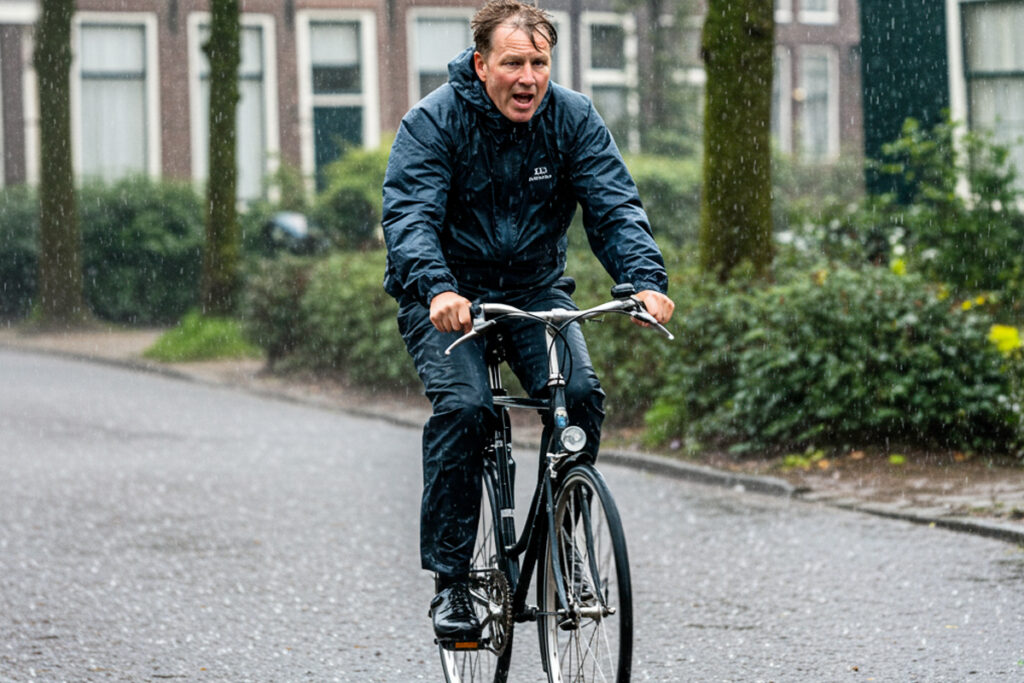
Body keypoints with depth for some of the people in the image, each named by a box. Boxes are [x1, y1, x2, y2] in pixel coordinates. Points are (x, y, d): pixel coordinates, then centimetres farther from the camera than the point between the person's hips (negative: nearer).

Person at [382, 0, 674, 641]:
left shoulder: (573, 118, -7)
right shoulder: (433, 122, -15)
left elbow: (615, 205, -15)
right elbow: (409, 217, -26)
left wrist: (647, 279, -35)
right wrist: (438, 290, -46)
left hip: (535, 289, 3)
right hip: (447, 295, -3)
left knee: (581, 393, -22)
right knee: (463, 406, -26)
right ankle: (451, 580, -15)